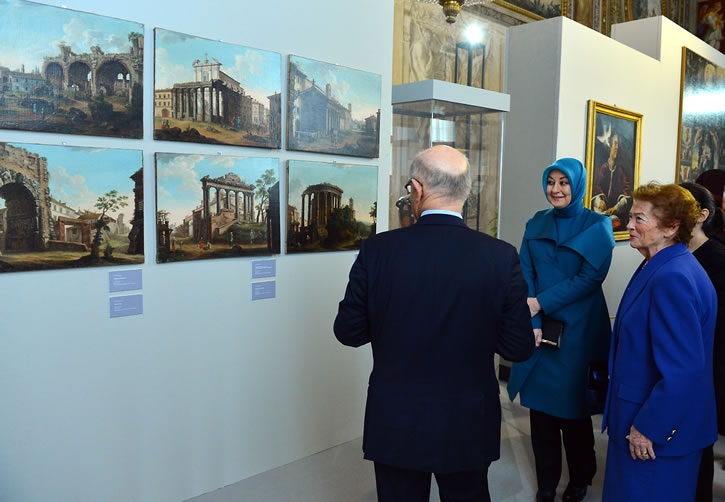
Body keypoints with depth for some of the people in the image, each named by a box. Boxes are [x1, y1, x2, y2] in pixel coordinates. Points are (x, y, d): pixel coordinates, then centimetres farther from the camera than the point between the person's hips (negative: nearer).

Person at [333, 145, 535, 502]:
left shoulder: (377, 250, -14)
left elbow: (348, 332, -5)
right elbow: (518, 347, -8)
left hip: (395, 424, 0)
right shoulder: (501, 256, -14)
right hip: (468, 425, 1)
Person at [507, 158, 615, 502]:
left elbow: (590, 277, -12)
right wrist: (532, 322, -15)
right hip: (540, 328, 3)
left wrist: (541, 303, -18)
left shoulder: (597, 225, -3)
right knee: (540, 403, 7)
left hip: (577, 330, -3)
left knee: (572, 405, 9)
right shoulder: (536, 224, 6)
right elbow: (524, 274, -1)